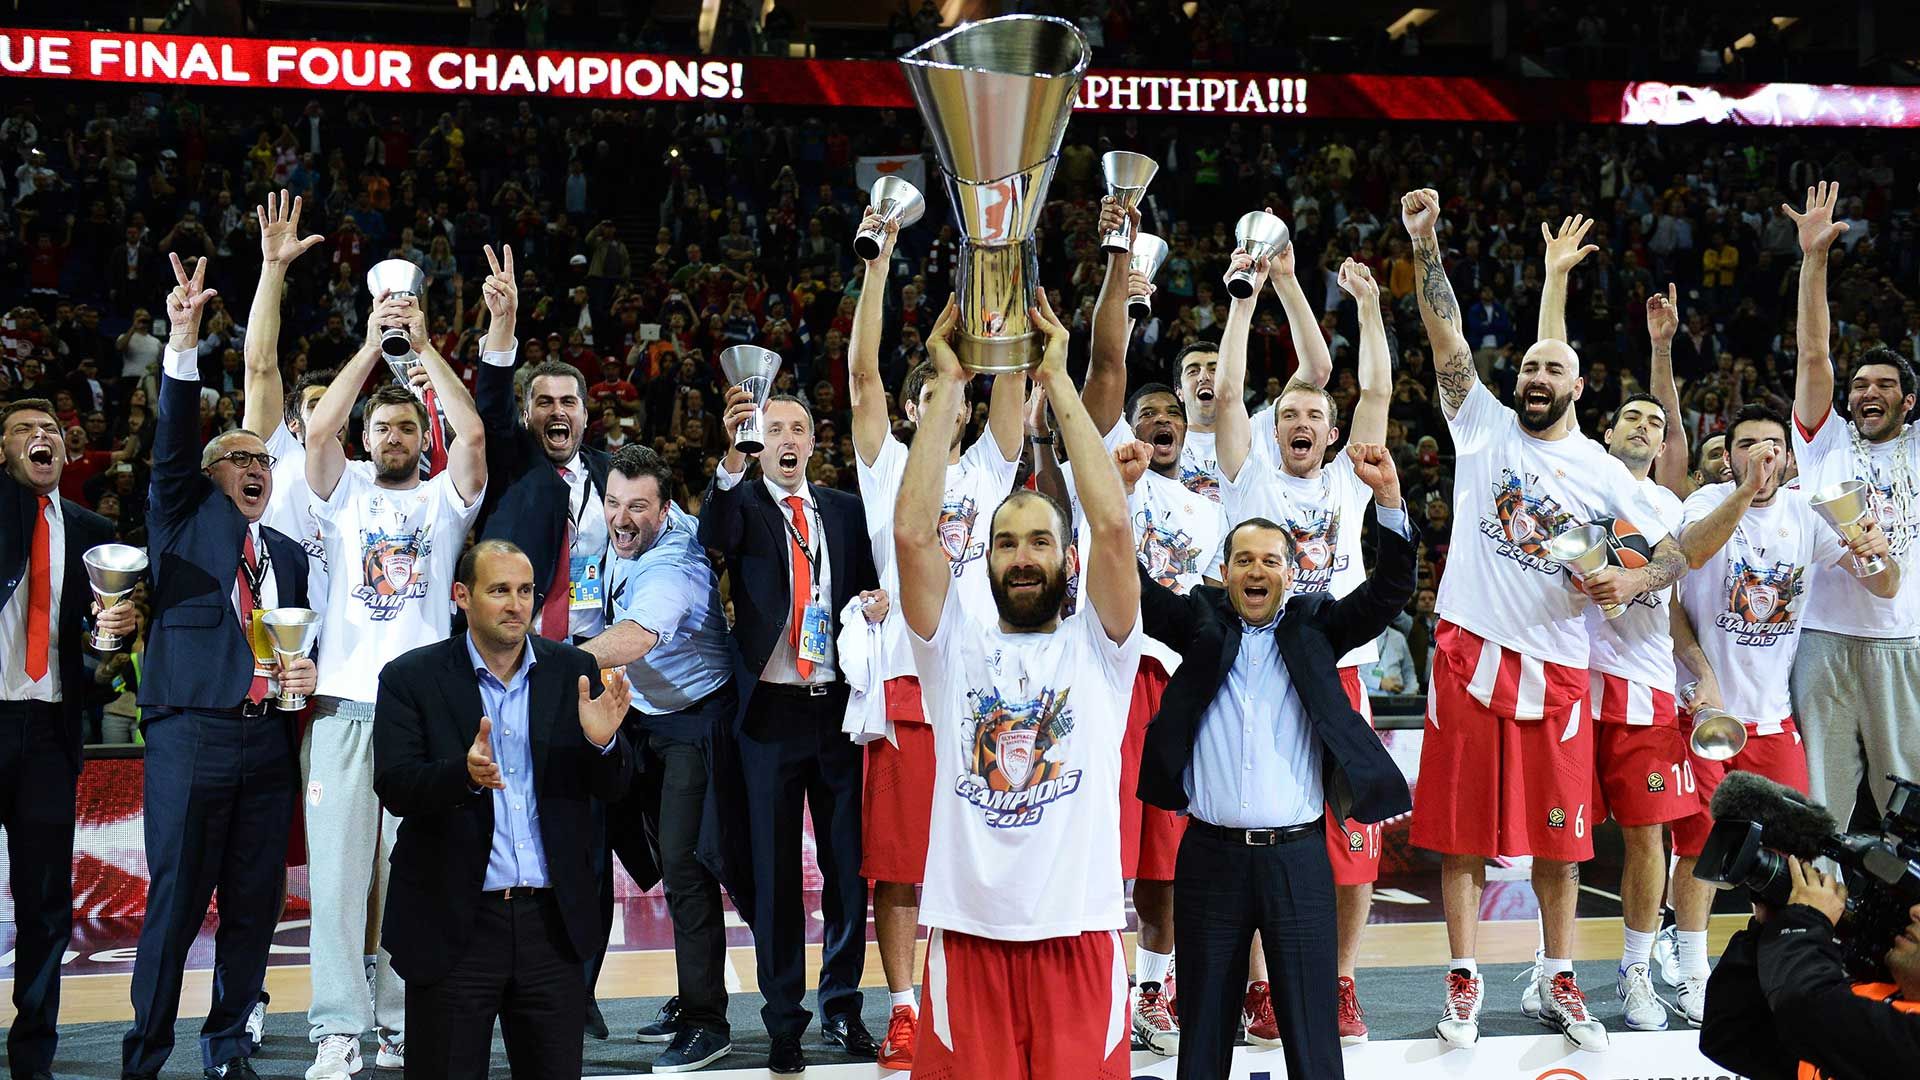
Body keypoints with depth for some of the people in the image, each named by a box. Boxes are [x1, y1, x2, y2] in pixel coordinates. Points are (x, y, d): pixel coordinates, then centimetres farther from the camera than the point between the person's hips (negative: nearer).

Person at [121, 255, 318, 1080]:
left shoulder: (288, 553, 20)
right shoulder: (185, 518, 8)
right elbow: (172, 446, -7)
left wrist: (307, 674, 1)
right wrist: (183, 343, -20)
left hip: (268, 740, 4)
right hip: (191, 736, -4)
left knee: (255, 904, 6)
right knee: (175, 904, -5)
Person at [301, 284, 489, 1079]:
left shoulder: (444, 497, 12)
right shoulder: (344, 493, 14)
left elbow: (472, 433, -5)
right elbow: (318, 430, -4)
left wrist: (424, 346, -3)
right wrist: (371, 346, -3)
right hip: (344, 702, 0)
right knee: (338, 870, -5)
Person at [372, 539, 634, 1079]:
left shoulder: (575, 671, 5)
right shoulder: (411, 678, -2)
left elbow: (611, 788, 4)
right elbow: (394, 790, -11)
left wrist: (603, 742, -18)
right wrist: (465, 774, -30)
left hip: (553, 919, 2)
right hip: (454, 925, -2)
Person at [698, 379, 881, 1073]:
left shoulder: (846, 511, 11)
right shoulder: (741, 503, 1)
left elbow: (871, 587, 16)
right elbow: (713, 536, -22)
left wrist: (873, 601, -9)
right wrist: (733, 452, -39)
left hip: (837, 705, 3)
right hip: (771, 709, -2)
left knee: (848, 865, 6)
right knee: (775, 872, 3)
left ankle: (842, 1009, 19)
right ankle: (784, 1021, 11)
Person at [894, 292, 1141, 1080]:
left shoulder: (1098, 647, 6)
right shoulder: (955, 648, 8)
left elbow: (1113, 525, -9)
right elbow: (912, 531, -6)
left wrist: (1057, 380, -6)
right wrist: (947, 383, -4)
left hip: (1079, 939, 0)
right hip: (968, 937, 1)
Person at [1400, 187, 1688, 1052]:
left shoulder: (1602, 471, 6)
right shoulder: (1483, 425, 5)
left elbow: (1675, 552, 9)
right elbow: (1445, 335, -4)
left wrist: (1635, 580, -13)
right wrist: (1426, 244, -14)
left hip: (1556, 664, 1)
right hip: (1471, 652, -1)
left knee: (1558, 834, 6)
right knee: (1461, 829, 2)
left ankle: (1559, 983, 19)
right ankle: (1464, 980, 12)